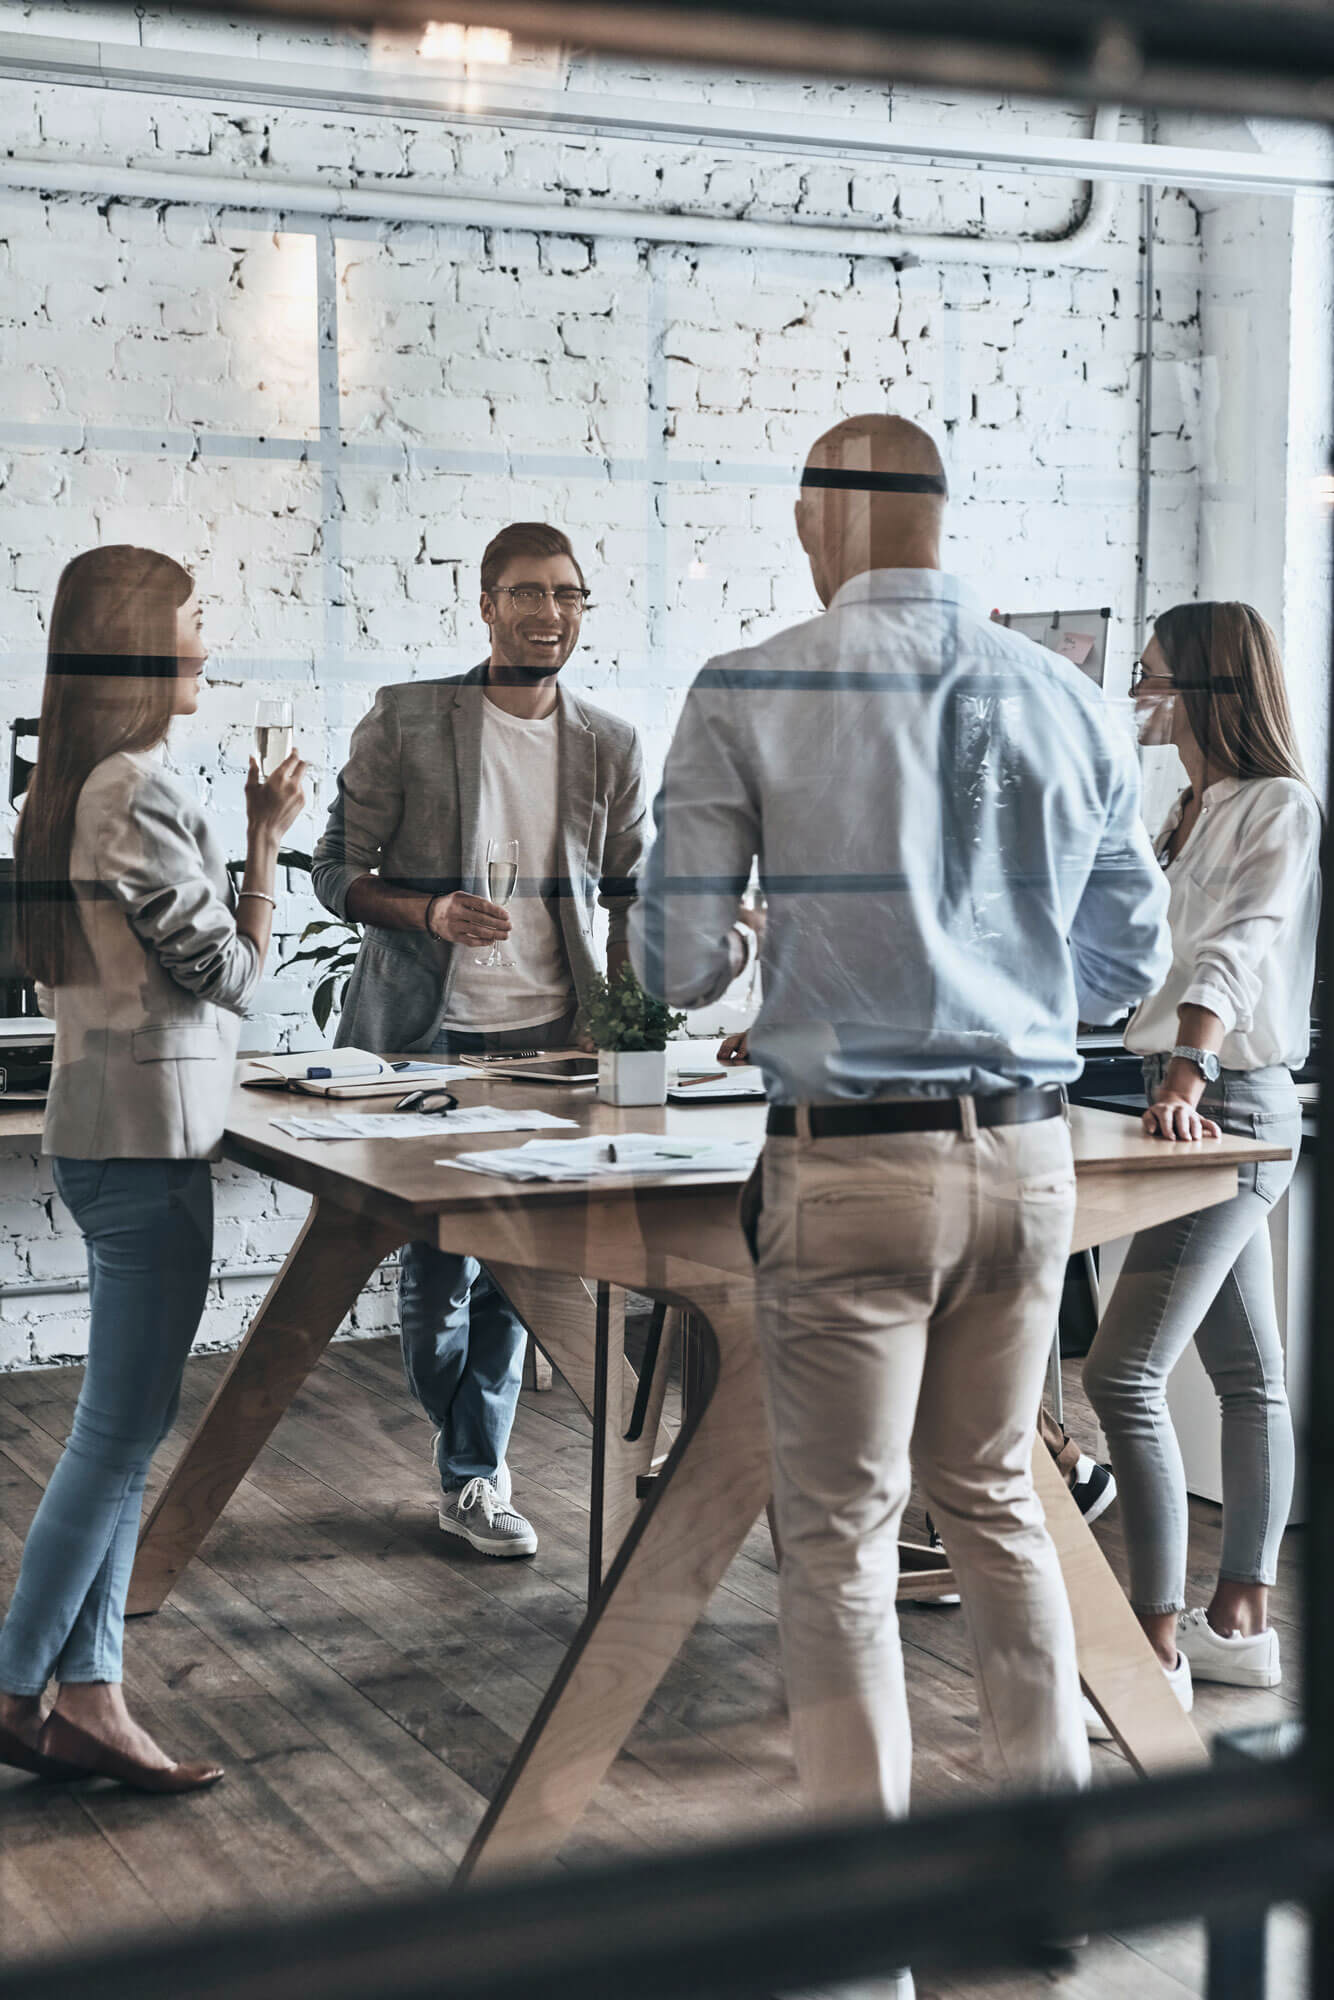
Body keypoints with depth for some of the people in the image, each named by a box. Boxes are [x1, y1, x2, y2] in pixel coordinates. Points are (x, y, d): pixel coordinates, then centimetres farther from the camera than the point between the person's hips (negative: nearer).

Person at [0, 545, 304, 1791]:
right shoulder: (137, 790, -17)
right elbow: (234, 972, -12)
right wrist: (266, 836, -4)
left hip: (102, 1128, 10)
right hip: (148, 1137, -10)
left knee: (120, 1430, 12)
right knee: (122, 1430, -2)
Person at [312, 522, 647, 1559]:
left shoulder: (612, 747, 6)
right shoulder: (405, 721, -3)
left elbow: (632, 895, 13)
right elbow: (339, 871, -1)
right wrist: (430, 912, -19)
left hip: (547, 1038, 3)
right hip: (426, 1035, -2)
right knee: (440, 1260, 0)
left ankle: (472, 1476, 17)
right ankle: (479, 1463, 21)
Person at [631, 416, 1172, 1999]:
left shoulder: (749, 696, -7)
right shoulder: (1064, 700, 4)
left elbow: (673, 967, -7)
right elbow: (1132, 959, 11)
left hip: (850, 1163, -4)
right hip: (1028, 1152, 4)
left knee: (840, 1541, 6)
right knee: (994, 1497, 21)